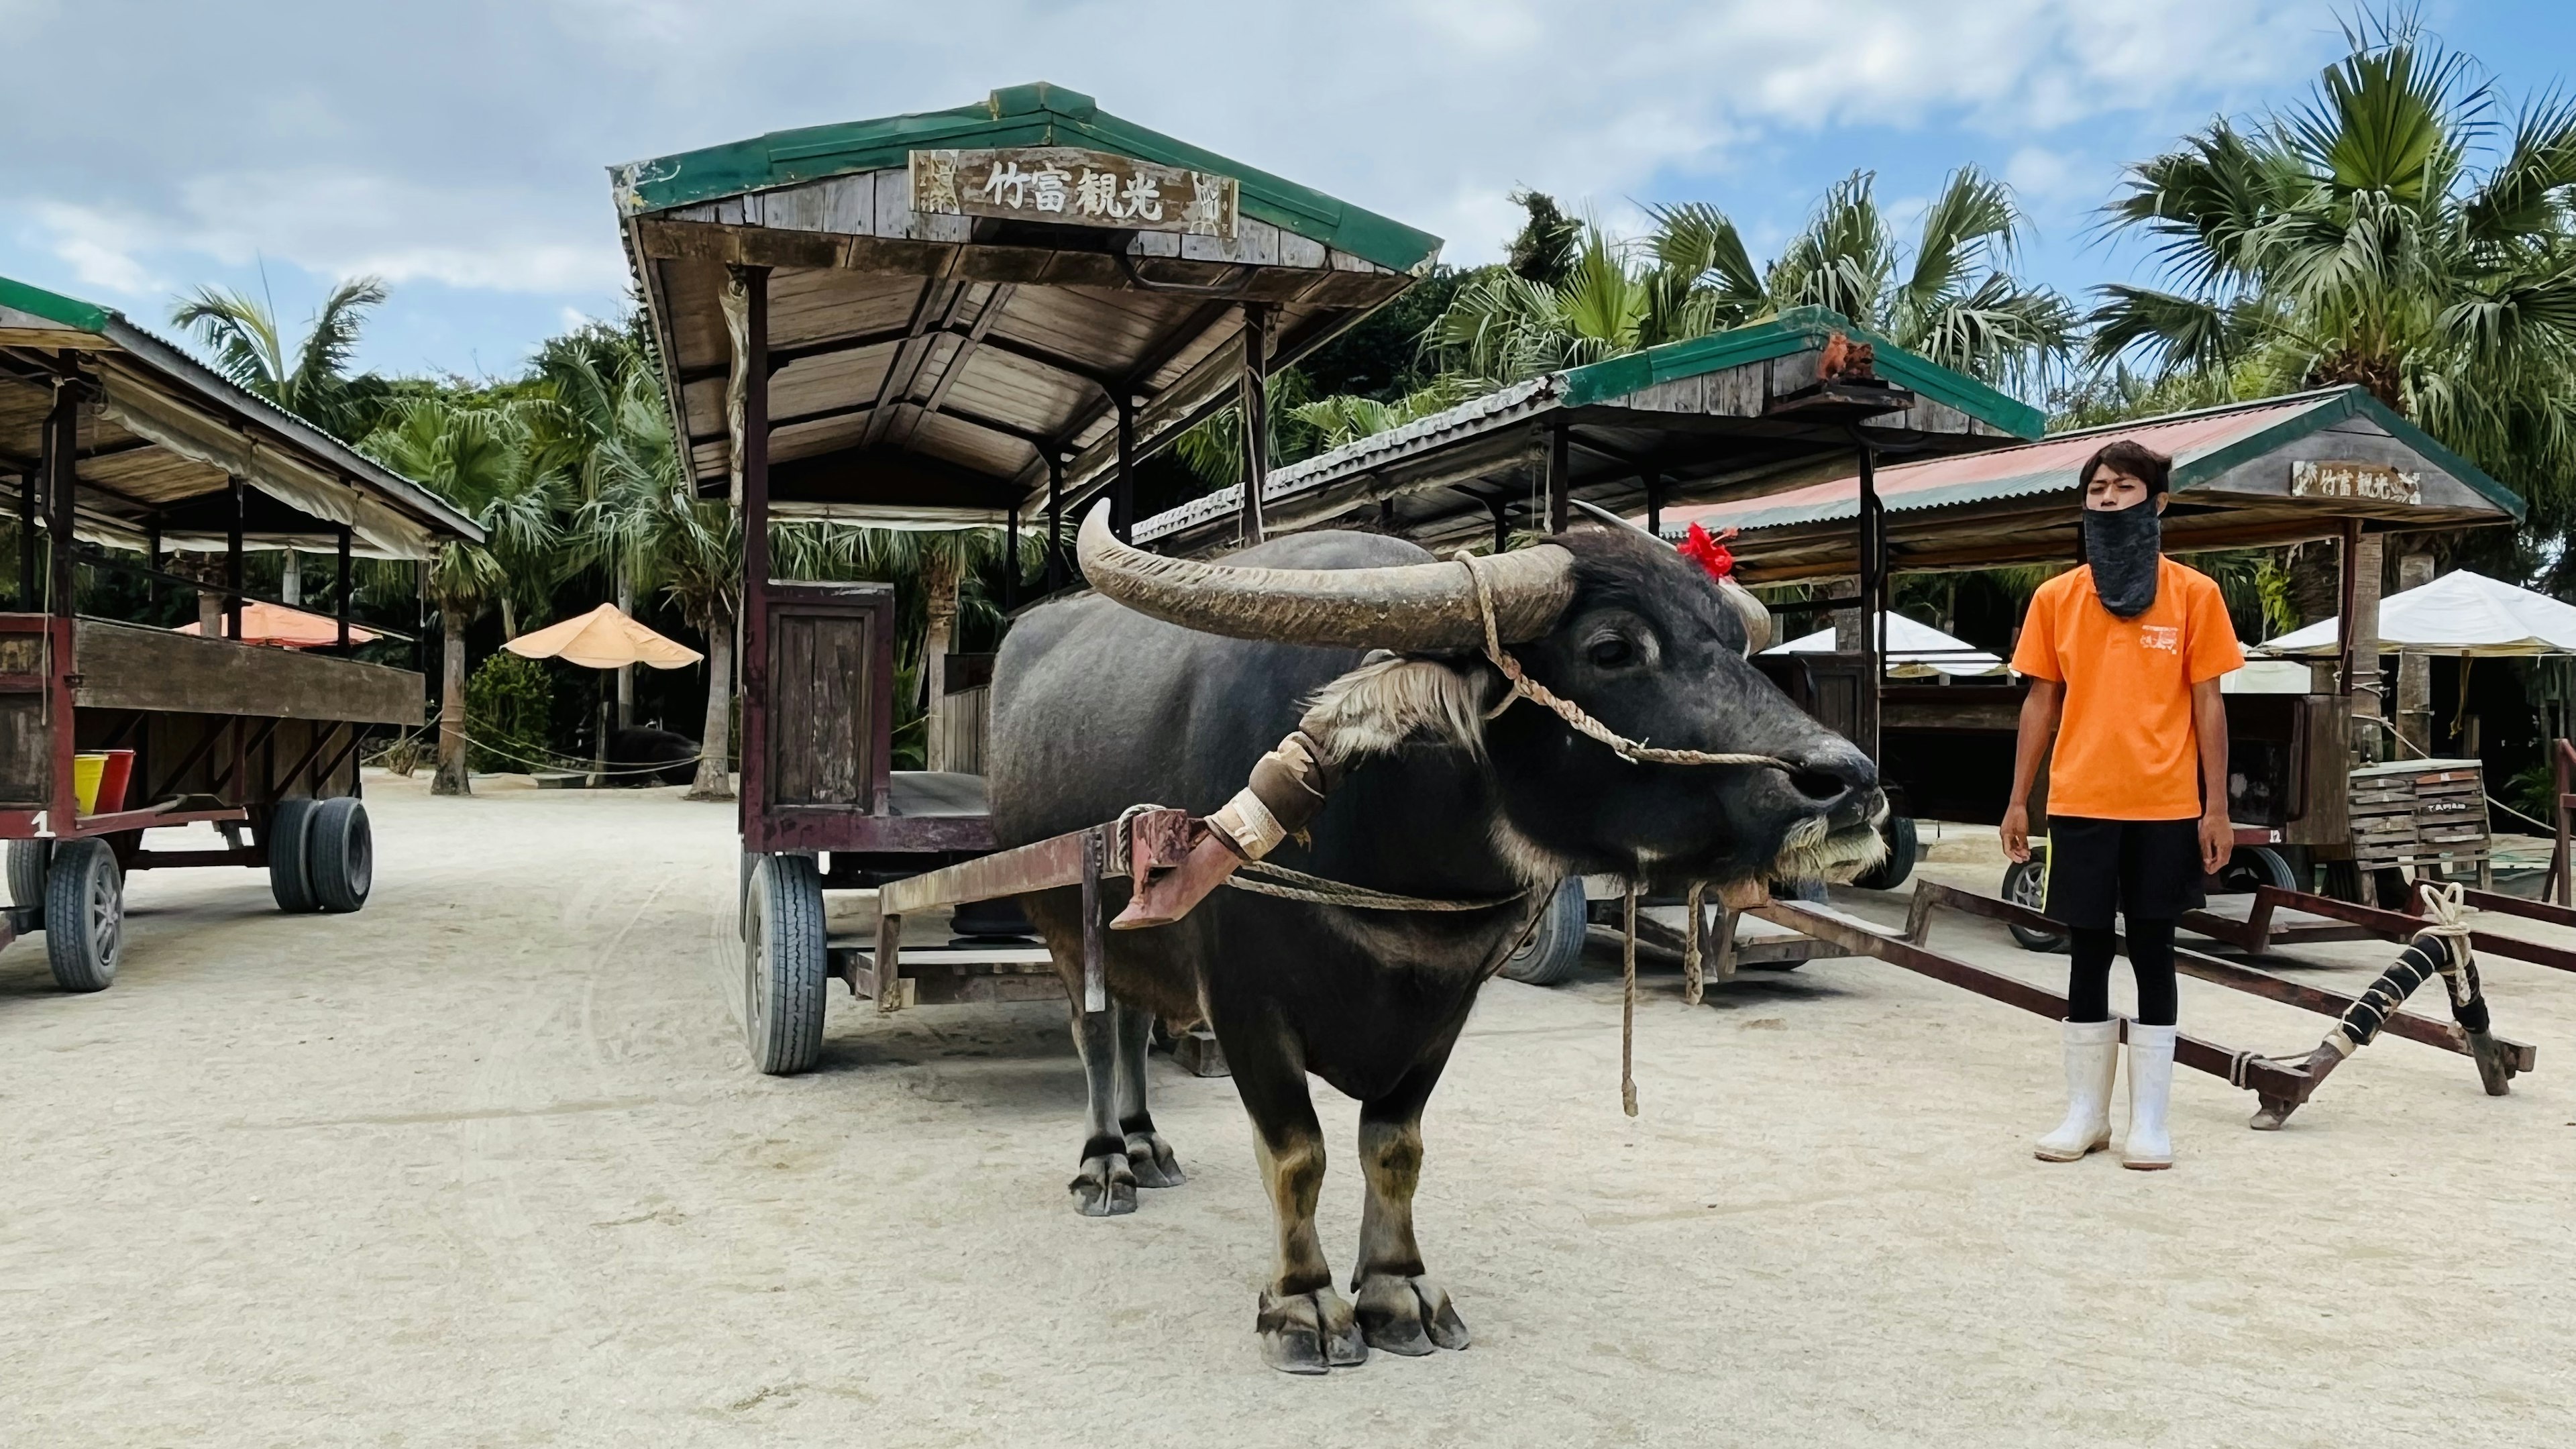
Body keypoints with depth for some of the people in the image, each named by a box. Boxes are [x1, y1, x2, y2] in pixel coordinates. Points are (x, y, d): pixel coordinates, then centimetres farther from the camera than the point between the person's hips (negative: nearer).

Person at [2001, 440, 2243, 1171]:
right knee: (2088, 953, 8)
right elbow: (2041, 702, 8)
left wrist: (2216, 808, -2)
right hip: (2079, 805, 2)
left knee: (2154, 954, 6)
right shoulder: (2057, 597, 5)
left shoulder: (2194, 595, 1)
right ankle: (2085, 1113, 18)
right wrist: (2018, 800, 5)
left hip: (2165, 808, -1)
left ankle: (2149, 1120, 14)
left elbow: (2208, 705, 1)